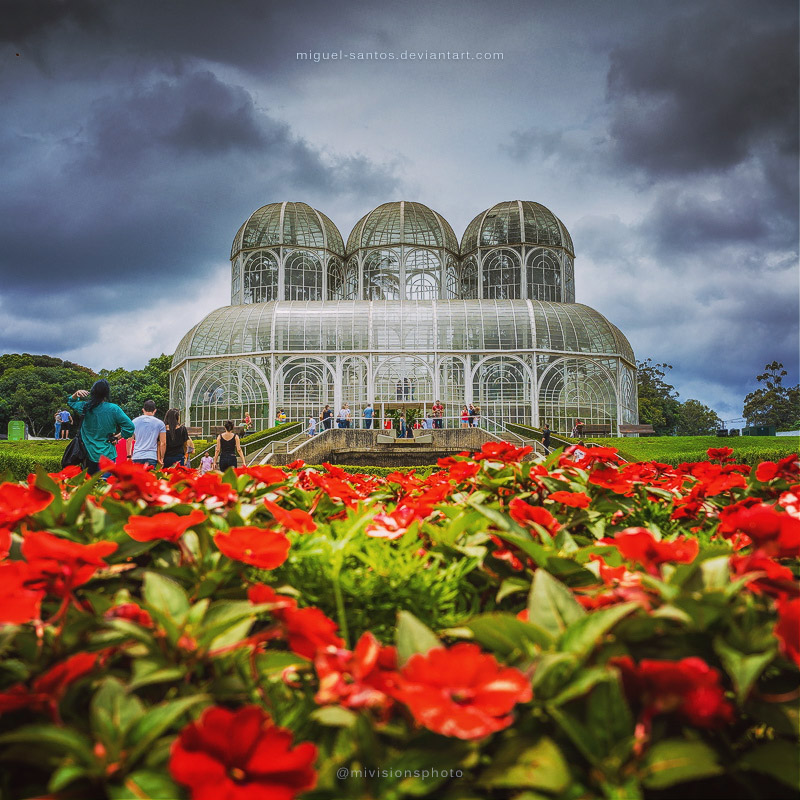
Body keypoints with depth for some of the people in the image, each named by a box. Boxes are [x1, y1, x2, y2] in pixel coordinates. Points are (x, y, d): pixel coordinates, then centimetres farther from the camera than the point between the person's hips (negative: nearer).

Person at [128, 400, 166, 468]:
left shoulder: (135, 421, 9)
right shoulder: (159, 423, 4)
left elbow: (129, 440, 8)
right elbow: (163, 443, 1)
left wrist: (129, 456, 16)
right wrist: (161, 458, 9)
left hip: (136, 457, 2)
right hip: (151, 457, -2)